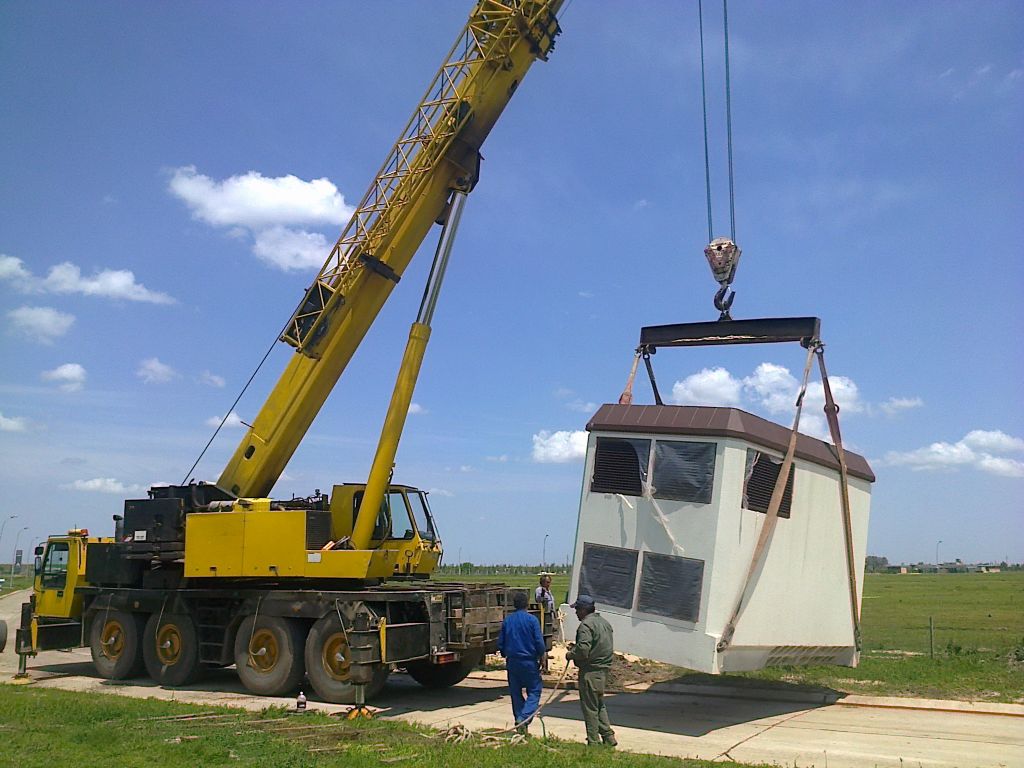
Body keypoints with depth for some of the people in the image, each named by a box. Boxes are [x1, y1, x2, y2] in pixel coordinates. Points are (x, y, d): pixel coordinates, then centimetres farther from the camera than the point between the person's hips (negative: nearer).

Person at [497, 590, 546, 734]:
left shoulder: (507, 620, 3)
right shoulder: (532, 619, -9)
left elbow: (500, 642, 8)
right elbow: (539, 641, -11)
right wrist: (542, 654, 7)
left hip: (512, 662, 4)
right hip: (529, 661, -4)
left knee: (515, 693, 14)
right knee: (534, 691, 3)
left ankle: (519, 721, 16)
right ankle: (524, 717, -15)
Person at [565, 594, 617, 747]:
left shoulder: (586, 624, -17)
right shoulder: (604, 622, 14)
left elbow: (583, 649, -27)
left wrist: (571, 654, -7)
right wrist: (576, 646, 19)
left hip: (590, 672, -9)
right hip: (603, 670, 9)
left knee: (589, 707, 1)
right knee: (599, 705, 21)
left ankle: (594, 741, 6)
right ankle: (608, 736, 20)